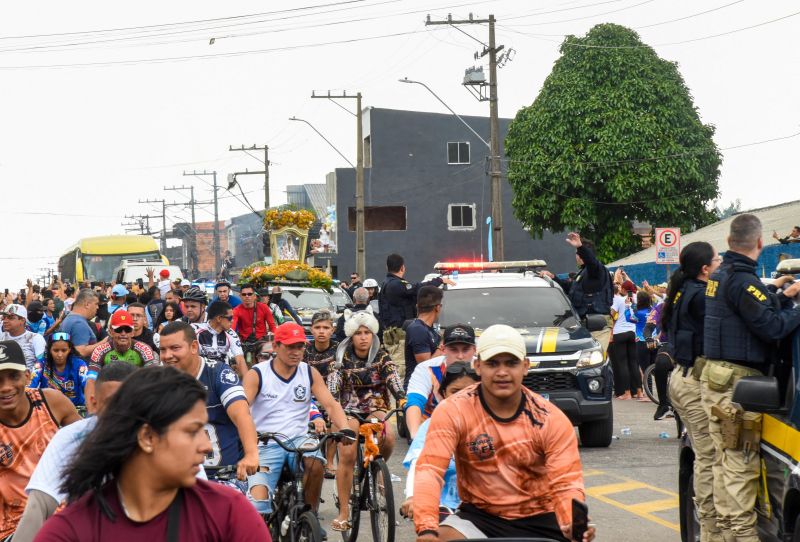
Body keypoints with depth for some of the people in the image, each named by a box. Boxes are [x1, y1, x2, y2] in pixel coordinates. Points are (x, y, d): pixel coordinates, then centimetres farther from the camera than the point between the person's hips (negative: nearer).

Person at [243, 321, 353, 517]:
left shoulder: (310, 373, 6)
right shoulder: (257, 374, -3)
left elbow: (331, 404, -1)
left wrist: (345, 428, -22)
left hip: (299, 439, 2)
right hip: (266, 444, -2)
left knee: (315, 464, -33)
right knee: (258, 500, -22)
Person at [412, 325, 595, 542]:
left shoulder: (552, 419, -9)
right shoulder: (452, 412, -12)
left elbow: (566, 484, -14)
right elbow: (429, 471, -22)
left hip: (539, 521, 1)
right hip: (479, 516, -1)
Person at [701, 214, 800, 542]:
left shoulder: (720, 276, 14)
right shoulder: (742, 280, -17)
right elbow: (771, 327, -21)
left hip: (716, 376, 10)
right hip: (736, 381, -10)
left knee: (725, 460, 13)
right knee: (740, 465, -7)